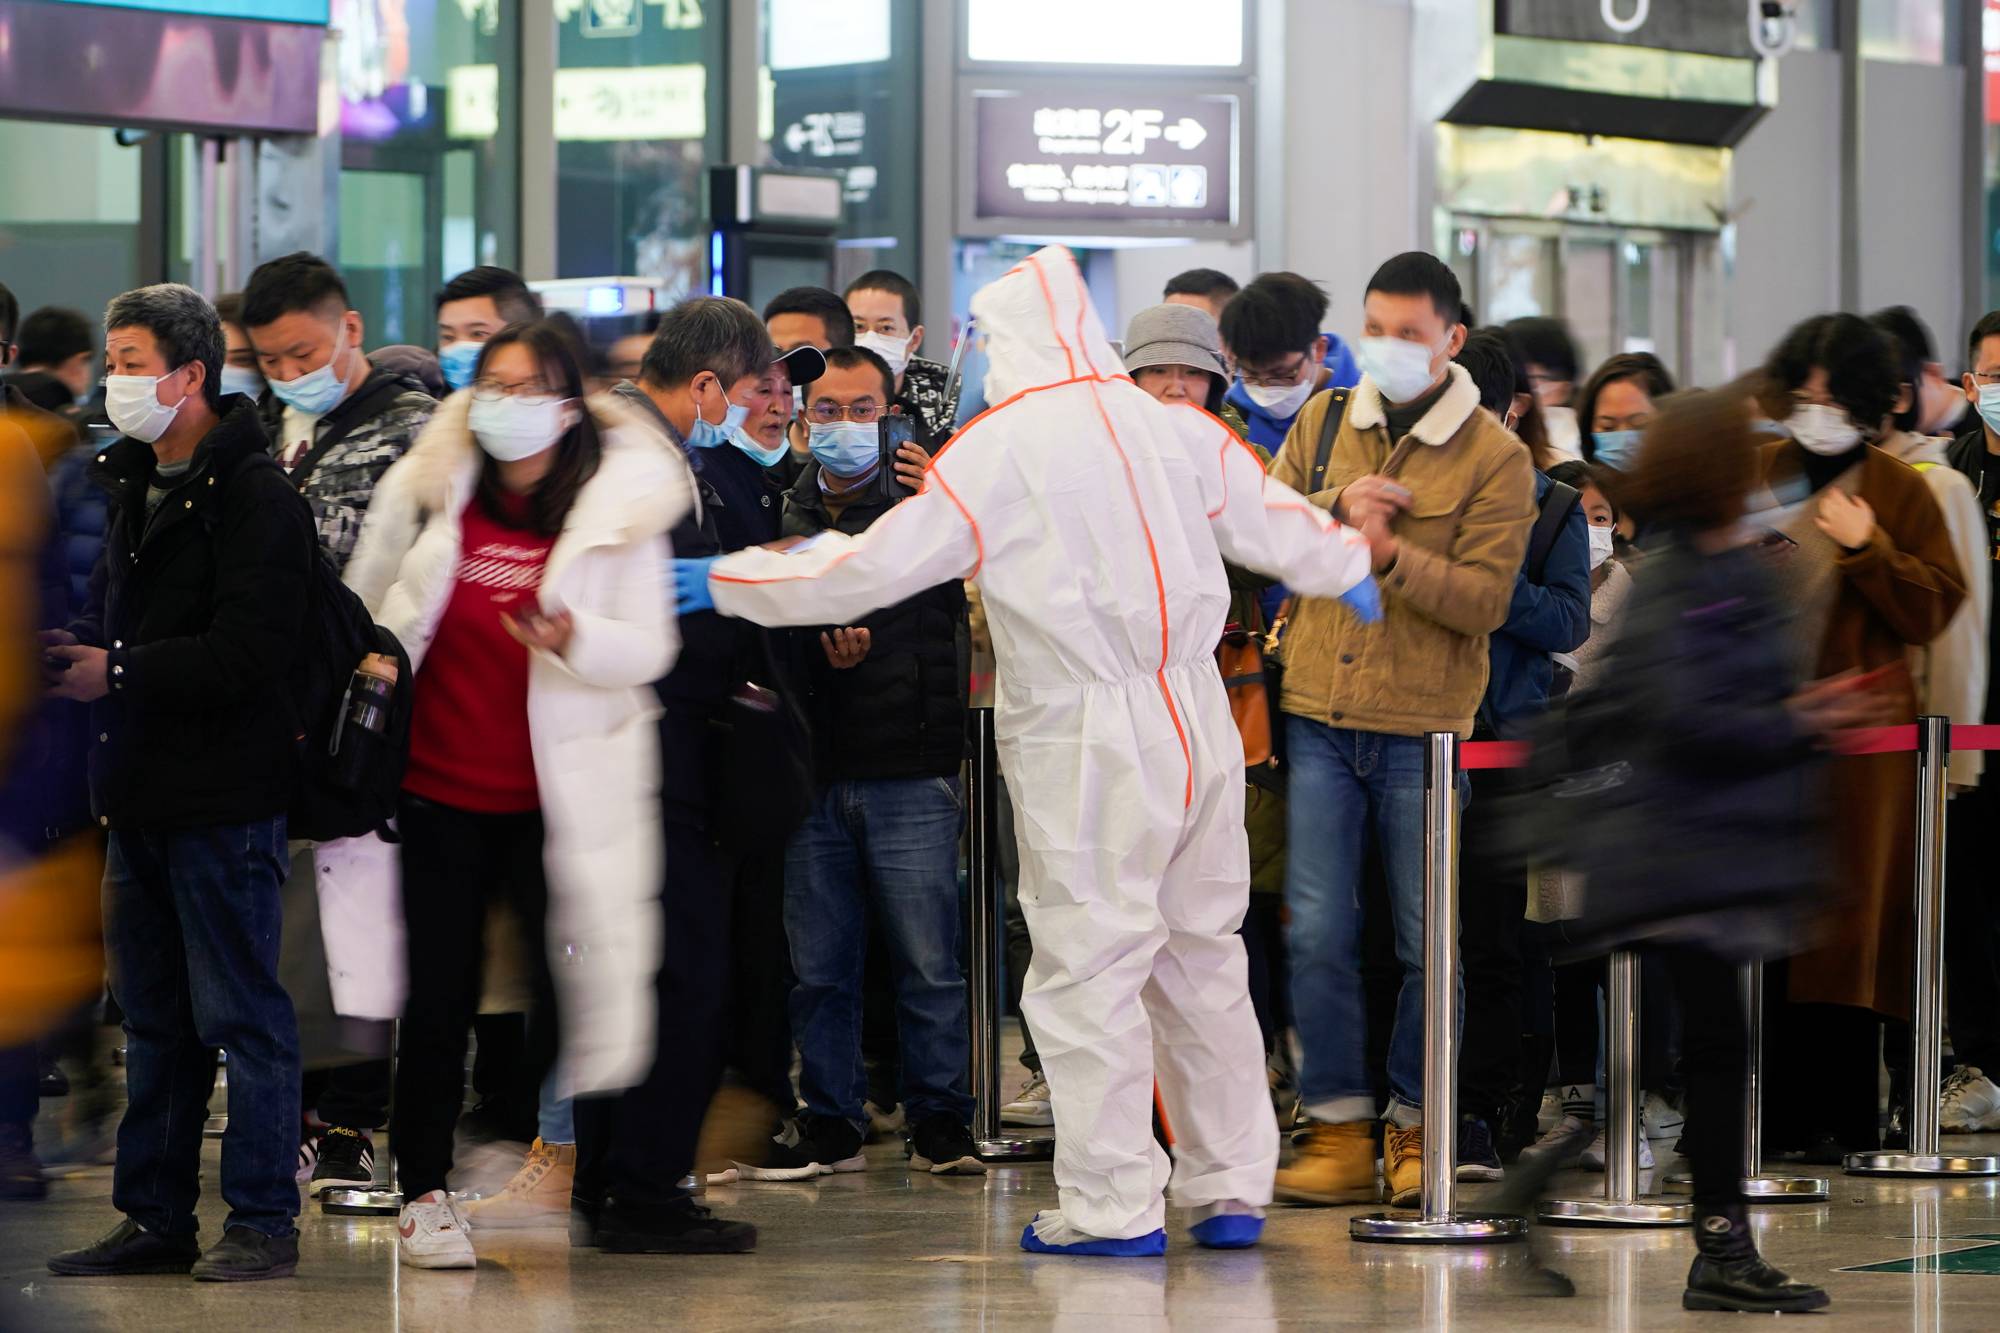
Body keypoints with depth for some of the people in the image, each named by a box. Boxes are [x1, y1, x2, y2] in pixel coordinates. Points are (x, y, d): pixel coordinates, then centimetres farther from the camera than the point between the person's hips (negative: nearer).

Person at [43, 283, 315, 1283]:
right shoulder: (135, 483, 15)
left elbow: (251, 651, -20)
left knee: (241, 1014, -3)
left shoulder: (255, 493, -13)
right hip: (142, 790, 9)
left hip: (222, 797, -9)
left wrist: (120, 673, -18)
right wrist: (75, 647, 3)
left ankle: (262, 1219, 2)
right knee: (153, 1018, 13)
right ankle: (156, 1219, 19)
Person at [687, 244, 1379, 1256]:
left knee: (1087, 964, 0)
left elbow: (873, 568, -7)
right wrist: (1355, 563, 38)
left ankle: (1113, 1204, 1)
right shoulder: (1181, 432, 5)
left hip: (1084, 743, -5)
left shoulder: (996, 450, -8)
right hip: (1198, 720, 5)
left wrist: (726, 582, 4)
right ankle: (1230, 1190, 17)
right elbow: (1282, 532, 16)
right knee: (1201, 955, 13)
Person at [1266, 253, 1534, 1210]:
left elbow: (1483, 603, -11)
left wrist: (1390, 552, -23)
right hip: (1321, 720, 3)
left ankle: (1414, 1126, 15)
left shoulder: (1494, 458, -4)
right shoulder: (1324, 423, 11)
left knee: (1428, 942, 3)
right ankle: (1338, 1131, 6)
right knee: (1317, 932, -1)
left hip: (1424, 730, -3)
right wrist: (1333, 506, -9)